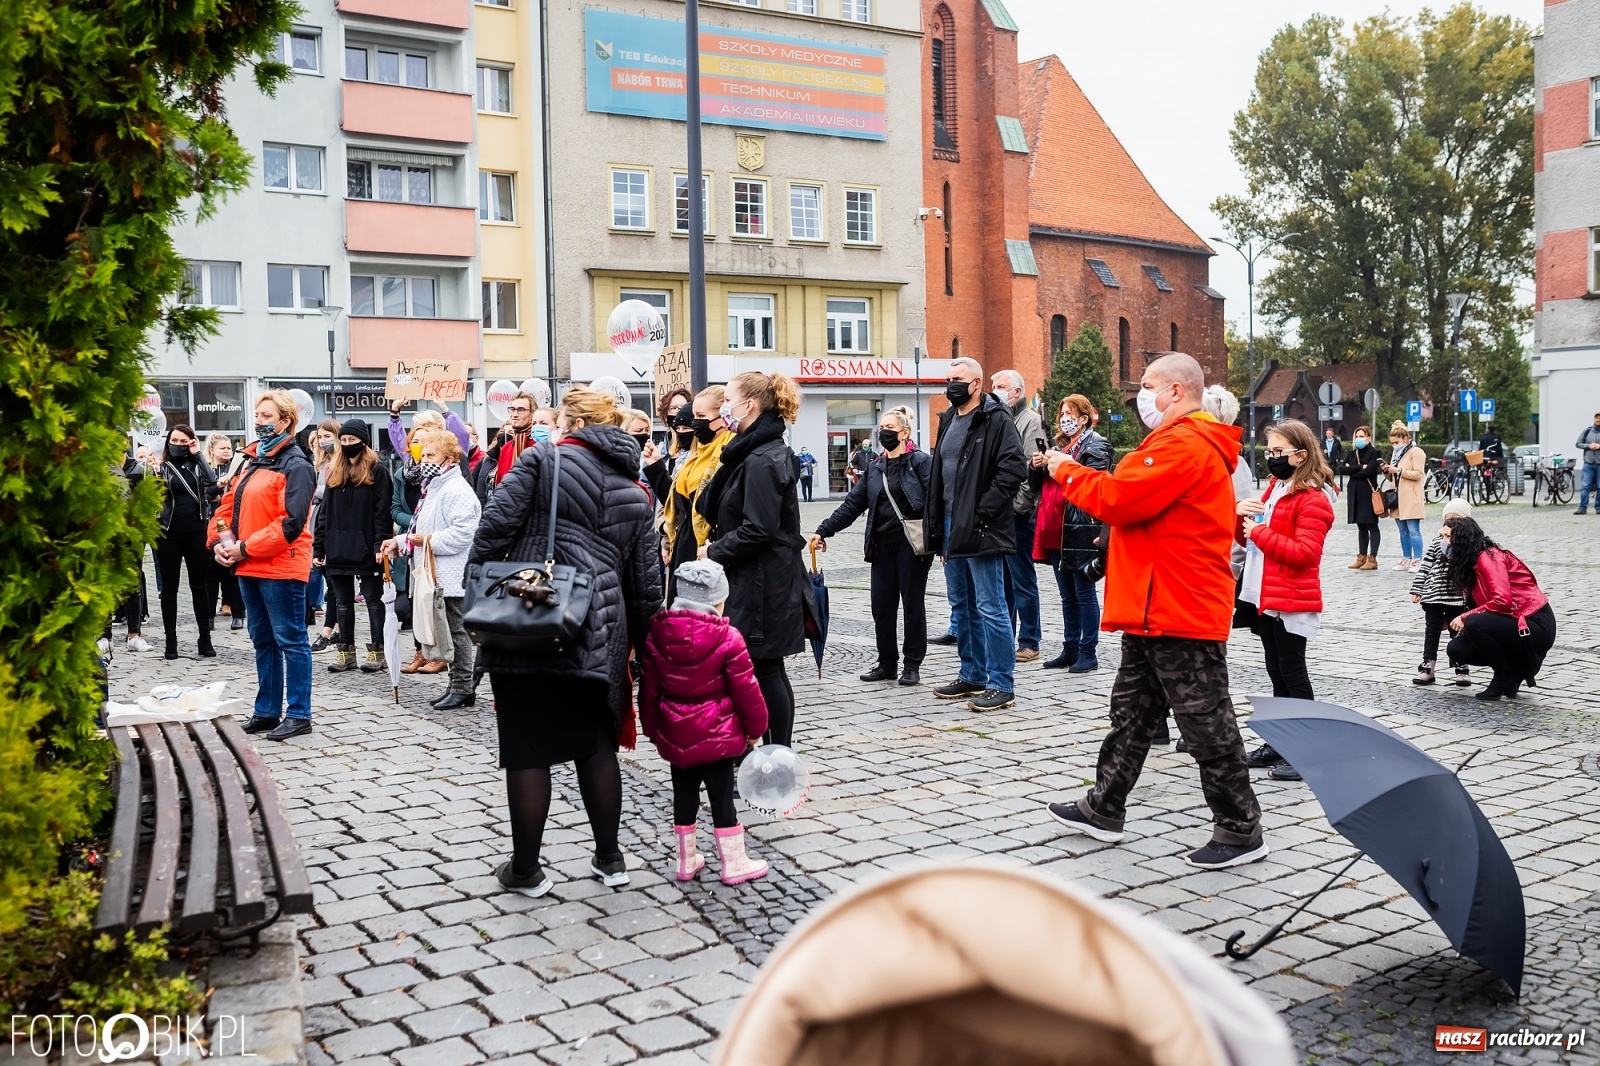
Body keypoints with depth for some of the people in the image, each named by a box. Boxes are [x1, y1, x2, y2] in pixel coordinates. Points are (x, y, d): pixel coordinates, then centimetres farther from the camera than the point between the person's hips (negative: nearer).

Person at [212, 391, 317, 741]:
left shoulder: (296, 466, -11)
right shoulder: (252, 462, 16)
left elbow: (291, 523, -19)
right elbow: (229, 505, 17)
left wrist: (246, 547, -17)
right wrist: (220, 541, -1)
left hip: (281, 568, -9)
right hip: (248, 567, 9)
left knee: (290, 640, -2)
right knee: (262, 640, 15)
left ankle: (298, 715, 4)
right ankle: (267, 711, 24)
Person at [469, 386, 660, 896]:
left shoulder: (541, 459, 0)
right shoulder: (635, 492, 13)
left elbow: (496, 525, -10)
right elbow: (645, 582, 13)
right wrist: (639, 643, 19)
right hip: (597, 637, 4)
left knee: (527, 749, 5)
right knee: (596, 745, 17)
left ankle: (525, 869, 15)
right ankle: (610, 859, 25)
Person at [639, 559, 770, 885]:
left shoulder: (656, 635, -2)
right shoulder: (728, 639, -15)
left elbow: (649, 690, 6)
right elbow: (745, 689, -9)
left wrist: (653, 729, 17)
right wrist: (755, 726, 5)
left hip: (674, 735, 4)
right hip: (717, 735, -4)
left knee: (684, 795, 15)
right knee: (721, 797, 4)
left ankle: (687, 860, 25)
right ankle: (734, 864, 13)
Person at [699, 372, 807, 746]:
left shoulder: (763, 461, -18)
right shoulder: (753, 452, 14)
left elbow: (758, 530, -23)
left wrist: (714, 553, -11)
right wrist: (717, 548, 6)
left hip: (762, 584, -10)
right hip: (759, 579, 10)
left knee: (764, 671, -3)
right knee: (768, 671, 15)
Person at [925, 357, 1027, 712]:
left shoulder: (997, 420, -10)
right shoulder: (948, 420, 17)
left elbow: (1013, 469, -19)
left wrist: (984, 511, -20)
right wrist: (936, 526, 16)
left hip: (980, 530, -9)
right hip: (952, 527, 9)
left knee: (990, 608, -5)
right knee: (961, 606, 15)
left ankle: (1001, 685, 1)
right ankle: (972, 676, 26)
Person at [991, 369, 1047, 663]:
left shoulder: (1031, 421, -5)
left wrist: (1015, 506, -18)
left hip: (1017, 516, -8)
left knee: (1023, 581, -1)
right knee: (1001, 581, 13)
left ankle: (1028, 643, 5)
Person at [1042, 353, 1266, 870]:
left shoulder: (1184, 444, -18)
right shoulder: (1188, 442, 20)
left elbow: (1118, 499, -22)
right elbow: (1132, 499, 16)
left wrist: (1066, 471, -8)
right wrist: (1073, 471, 4)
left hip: (1181, 615, -11)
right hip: (1157, 611, 11)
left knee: (1207, 724, -1)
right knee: (1131, 714, 17)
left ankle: (1241, 831, 9)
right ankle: (1104, 809, 27)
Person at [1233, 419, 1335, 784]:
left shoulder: (1313, 500, -13)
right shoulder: (1273, 489, 14)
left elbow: (1304, 552, -22)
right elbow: (1251, 538, 19)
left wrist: (1260, 531, -20)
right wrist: (1241, 516, -1)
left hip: (1290, 602, -9)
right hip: (1265, 598, 9)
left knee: (1292, 674, -3)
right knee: (1277, 673, 15)